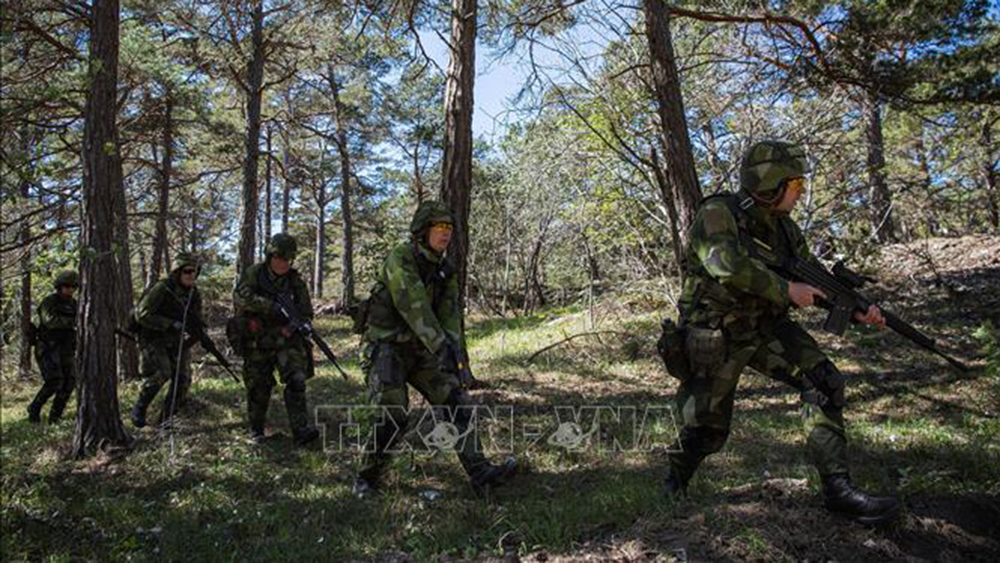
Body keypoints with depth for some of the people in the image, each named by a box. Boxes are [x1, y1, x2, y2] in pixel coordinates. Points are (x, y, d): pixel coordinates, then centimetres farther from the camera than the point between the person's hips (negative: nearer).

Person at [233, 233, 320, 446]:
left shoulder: (295, 280, 2)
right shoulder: (253, 273, -2)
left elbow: (306, 311, 3)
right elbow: (240, 297, -19)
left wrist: (293, 325, -18)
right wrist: (270, 306, -30)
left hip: (286, 339, 1)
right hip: (257, 342, -1)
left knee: (296, 380, -15)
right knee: (258, 387, 7)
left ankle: (301, 429, -18)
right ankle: (256, 428, 27)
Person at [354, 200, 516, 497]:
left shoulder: (445, 271, 5)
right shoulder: (400, 257, -16)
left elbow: (450, 316, -3)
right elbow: (413, 307, -27)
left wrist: (458, 356, -17)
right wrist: (440, 346, -34)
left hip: (420, 351, 7)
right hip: (385, 348, -7)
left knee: (459, 404, -3)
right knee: (393, 418, -14)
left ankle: (481, 473, 1)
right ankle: (366, 478, 9)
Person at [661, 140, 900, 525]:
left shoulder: (784, 228, 4)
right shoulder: (717, 214, -18)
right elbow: (727, 264, -35)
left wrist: (857, 311, -5)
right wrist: (787, 290, -28)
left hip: (766, 329, 6)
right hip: (717, 338, -6)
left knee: (823, 381, -11)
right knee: (706, 432, 1)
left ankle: (838, 490, -3)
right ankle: (674, 484, 34)